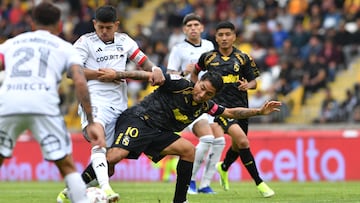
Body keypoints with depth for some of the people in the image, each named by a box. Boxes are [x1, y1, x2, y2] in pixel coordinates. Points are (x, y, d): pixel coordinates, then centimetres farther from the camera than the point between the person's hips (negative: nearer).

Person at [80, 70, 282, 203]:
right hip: (136, 120, -8)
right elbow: (149, 75, -12)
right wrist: (118, 74, -19)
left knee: (189, 150, -5)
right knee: (114, 156, -30)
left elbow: (231, 112, 22)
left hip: (158, 133, 8)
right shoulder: (180, 85, -10)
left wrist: (260, 111, 15)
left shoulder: (204, 106, 11)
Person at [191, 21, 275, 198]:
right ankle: (259, 182, -13)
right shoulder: (208, 57, 1)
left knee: (237, 146, 15)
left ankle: (223, 167, 50)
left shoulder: (243, 58, 3)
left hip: (240, 106, 3)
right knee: (242, 141, -20)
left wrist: (248, 85, -16)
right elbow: (195, 72, 19)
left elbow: (254, 81, 6)